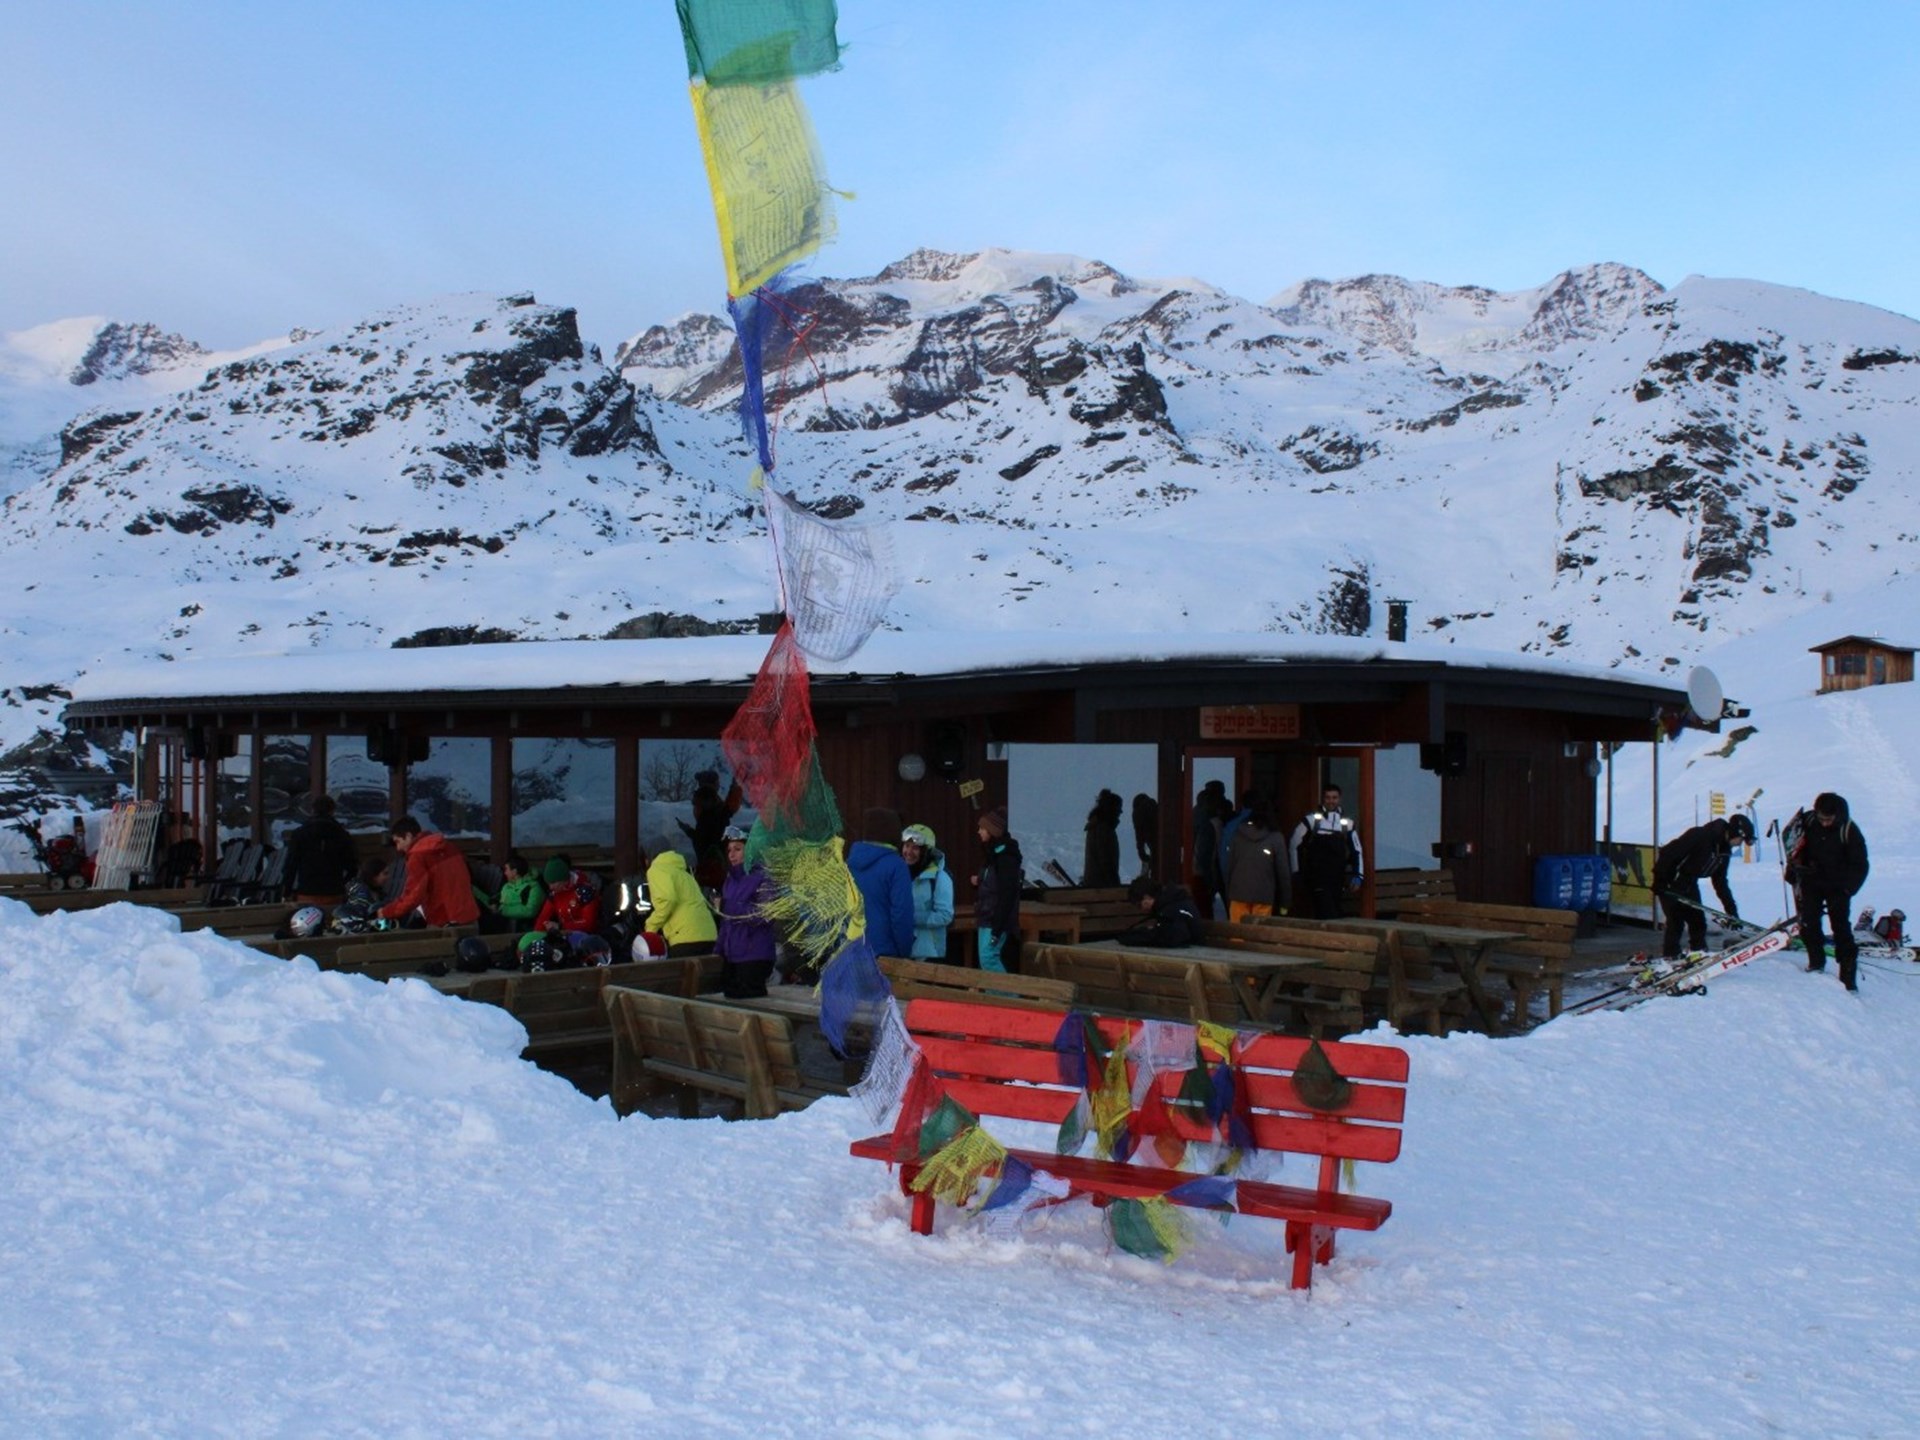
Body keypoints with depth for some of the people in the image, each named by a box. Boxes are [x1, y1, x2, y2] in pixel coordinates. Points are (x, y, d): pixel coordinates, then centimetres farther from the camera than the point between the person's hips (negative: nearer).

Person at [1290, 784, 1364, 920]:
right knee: (1327, 915, -15)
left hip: (1337, 881, 4)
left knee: (1334, 914, 8)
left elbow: (1356, 851, 12)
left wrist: (1357, 876, 3)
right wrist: (1296, 873, 3)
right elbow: (1294, 845, 2)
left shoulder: (1347, 824, 7)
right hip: (1317, 878, -4)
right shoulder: (1311, 820, -2)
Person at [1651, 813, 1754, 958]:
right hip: (1670, 880, -9)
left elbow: (1720, 882, 11)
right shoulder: (1699, 836, -25)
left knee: (1698, 919, 8)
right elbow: (1668, 852, -27)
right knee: (1676, 918, -12)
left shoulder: (1724, 850, 2)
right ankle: (1670, 957, -7)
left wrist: (1732, 910, 7)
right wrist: (1659, 880, -28)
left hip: (1689, 882, 9)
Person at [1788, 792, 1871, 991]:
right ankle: (1816, 961, 19)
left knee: (1841, 928, -8)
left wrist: (1848, 888, -16)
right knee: (1808, 925, 0)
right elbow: (1798, 852, 9)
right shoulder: (1809, 825, -6)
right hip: (1812, 883, 3)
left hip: (1838, 887, -3)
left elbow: (1859, 864, -8)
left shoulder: (1848, 830, -13)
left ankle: (1848, 973, -5)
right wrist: (1795, 878, 7)